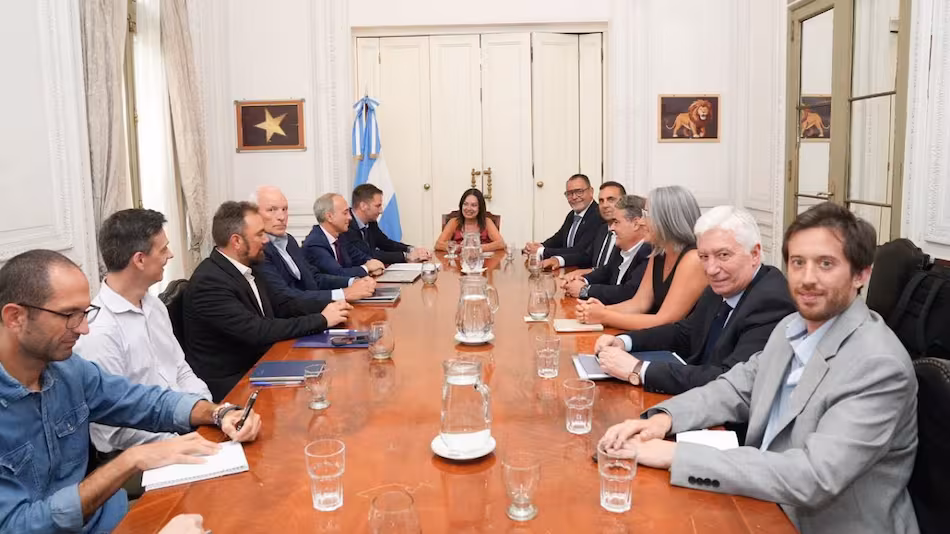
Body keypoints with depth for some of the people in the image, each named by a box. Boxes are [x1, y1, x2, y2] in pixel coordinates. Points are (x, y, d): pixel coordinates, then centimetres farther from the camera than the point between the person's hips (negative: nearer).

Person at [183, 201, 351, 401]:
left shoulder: (246, 268, 5)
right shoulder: (209, 282, -21)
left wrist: (326, 307, -4)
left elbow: (280, 305, 12)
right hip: (228, 385, -7)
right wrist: (321, 320, -21)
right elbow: (257, 331, -27)